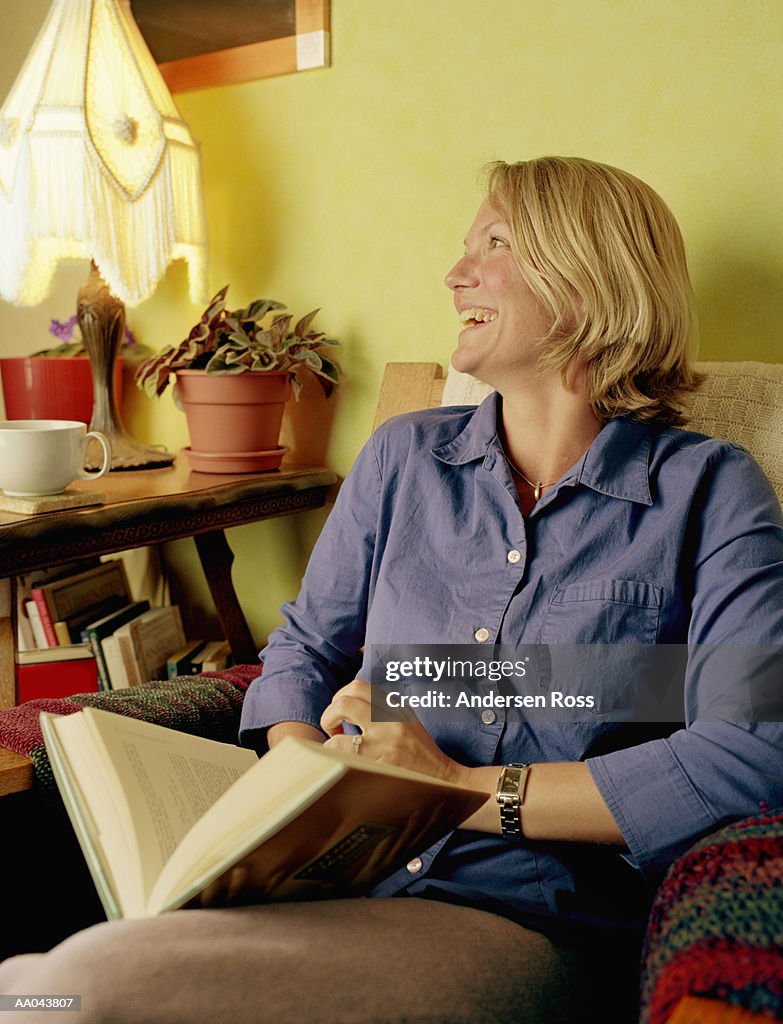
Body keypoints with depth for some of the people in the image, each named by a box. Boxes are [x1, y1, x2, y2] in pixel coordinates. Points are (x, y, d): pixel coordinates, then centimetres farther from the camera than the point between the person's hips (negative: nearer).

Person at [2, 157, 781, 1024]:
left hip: (526, 921, -3)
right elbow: (305, 647, 17)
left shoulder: (708, 491, 0)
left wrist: (470, 789, -13)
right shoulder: (404, 455, 13)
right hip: (331, 882, 4)